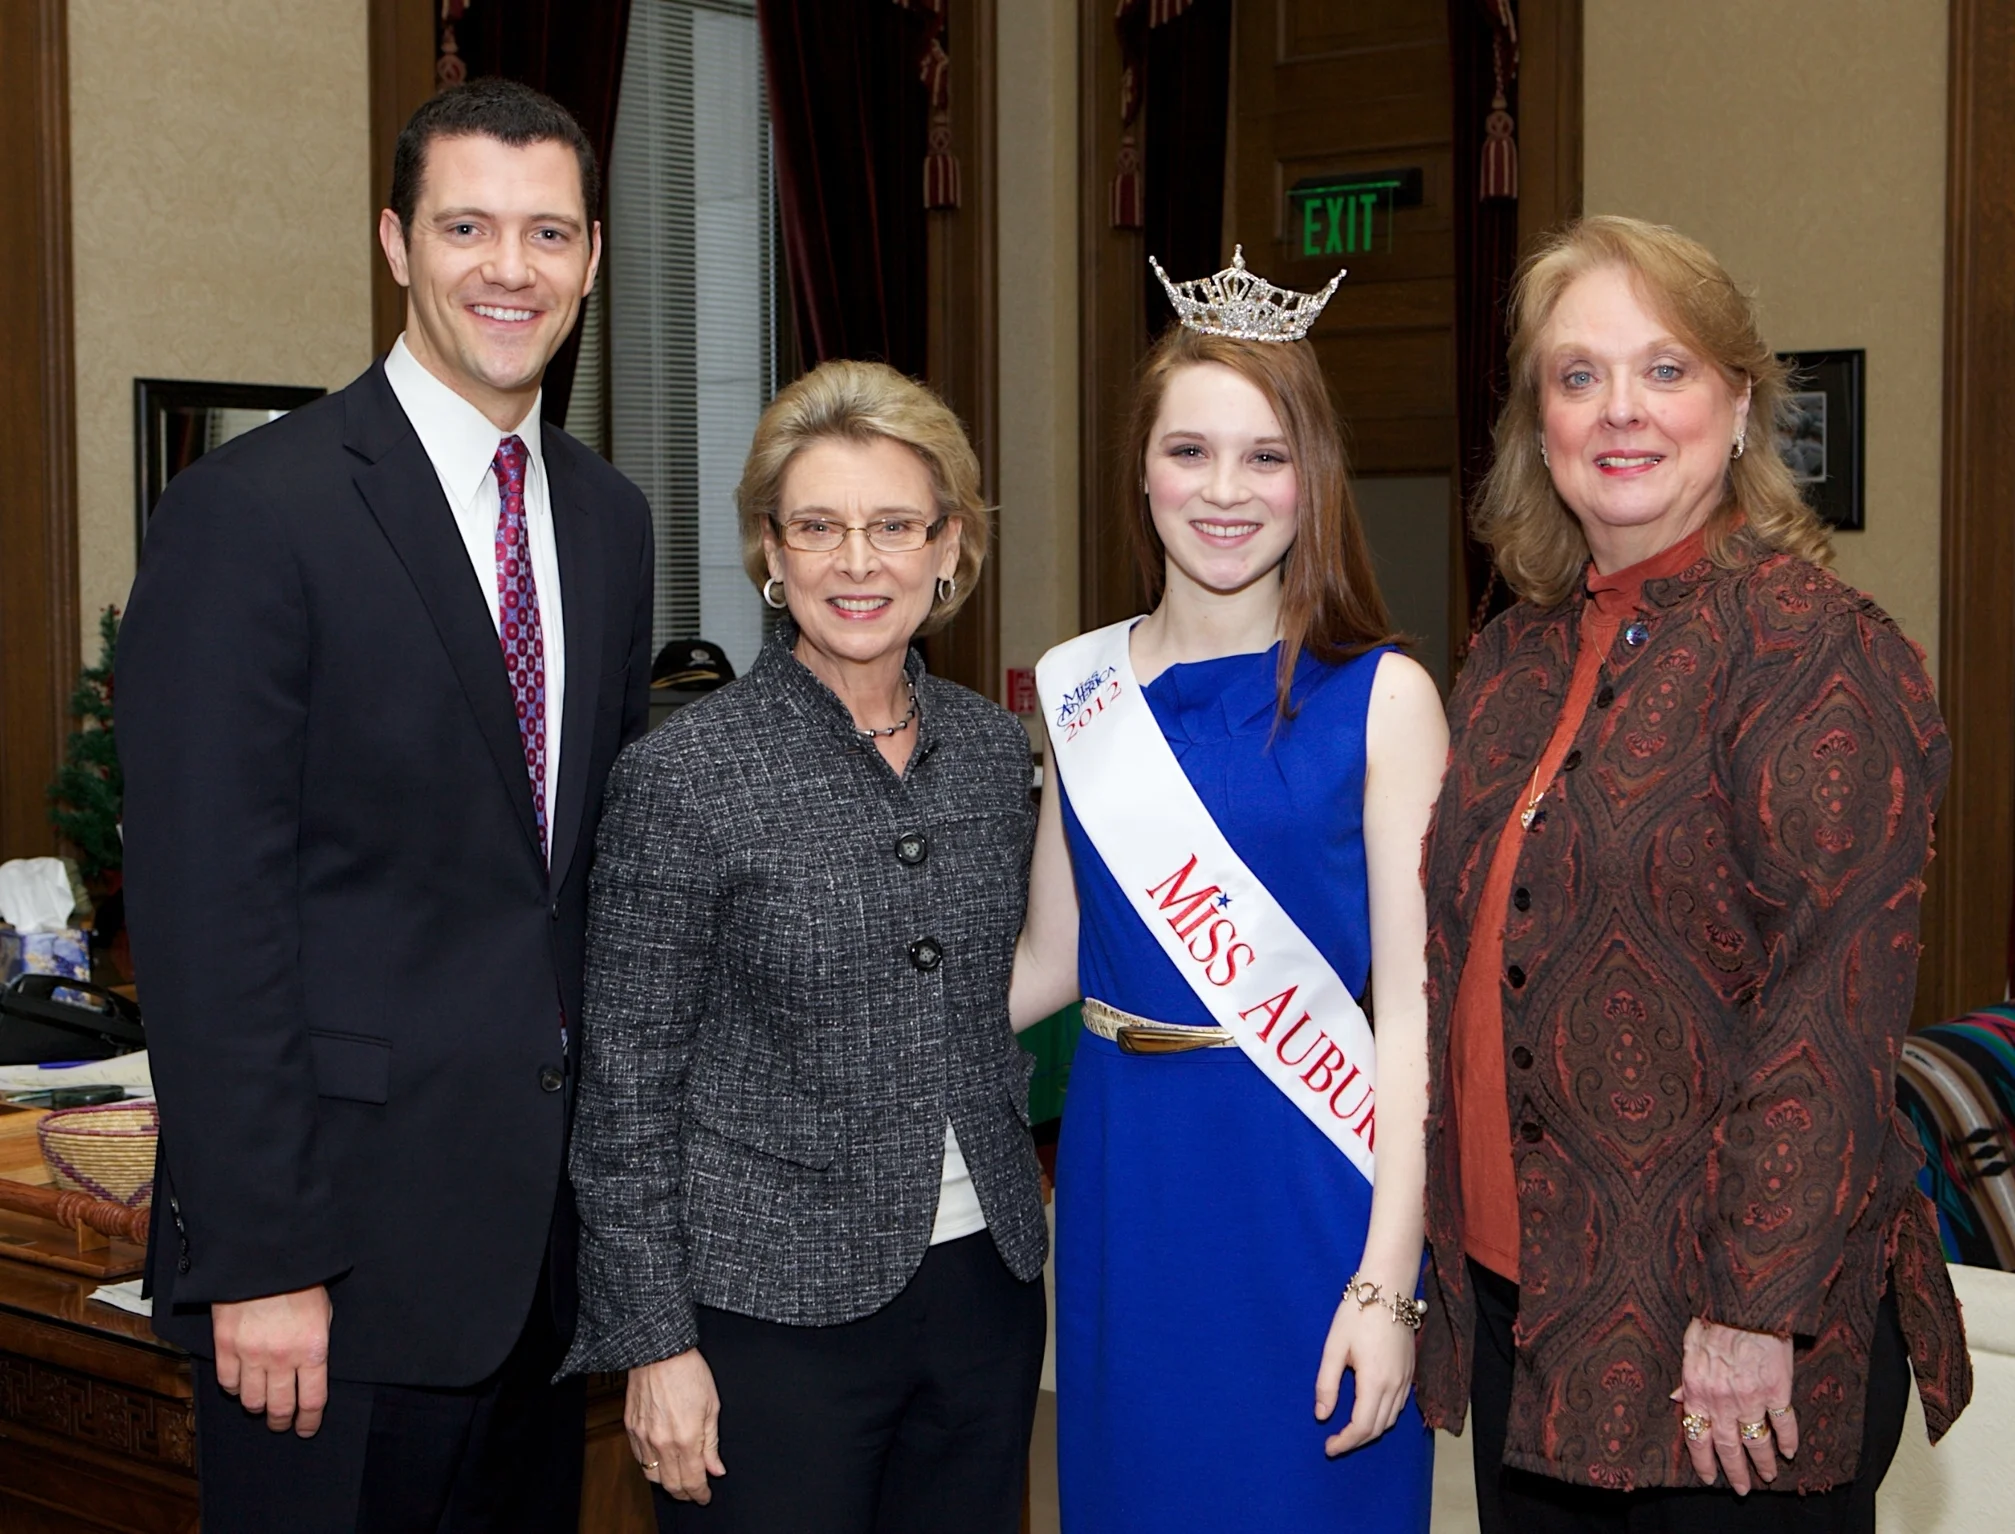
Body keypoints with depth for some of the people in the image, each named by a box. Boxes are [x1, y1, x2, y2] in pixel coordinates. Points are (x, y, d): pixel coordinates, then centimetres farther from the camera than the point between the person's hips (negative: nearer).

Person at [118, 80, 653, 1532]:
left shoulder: (610, 518, 10)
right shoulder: (253, 510, -12)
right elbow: (204, 912, -15)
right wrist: (257, 1258, -17)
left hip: (552, 1223, 7)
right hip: (350, 1229, -6)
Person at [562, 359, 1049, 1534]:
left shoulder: (994, 748, 4)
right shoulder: (686, 774, -12)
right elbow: (627, 1087, -9)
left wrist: (1021, 1218, 15)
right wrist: (653, 1341, -10)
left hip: (986, 1289, 5)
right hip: (775, 1305, -5)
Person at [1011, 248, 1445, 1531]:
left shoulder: (1380, 696, -7)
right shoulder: (1083, 689, 5)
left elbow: (1413, 1007, -10)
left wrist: (1388, 1281, -16)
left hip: (1309, 1186, -3)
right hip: (1125, 1179, 4)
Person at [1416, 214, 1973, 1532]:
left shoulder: (1819, 654, -12)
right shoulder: (1517, 659, 10)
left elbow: (1833, 1013, -18)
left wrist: (1756, 1312, -21)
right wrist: (1452, 1251, 13)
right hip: (1519, 1303, 7)